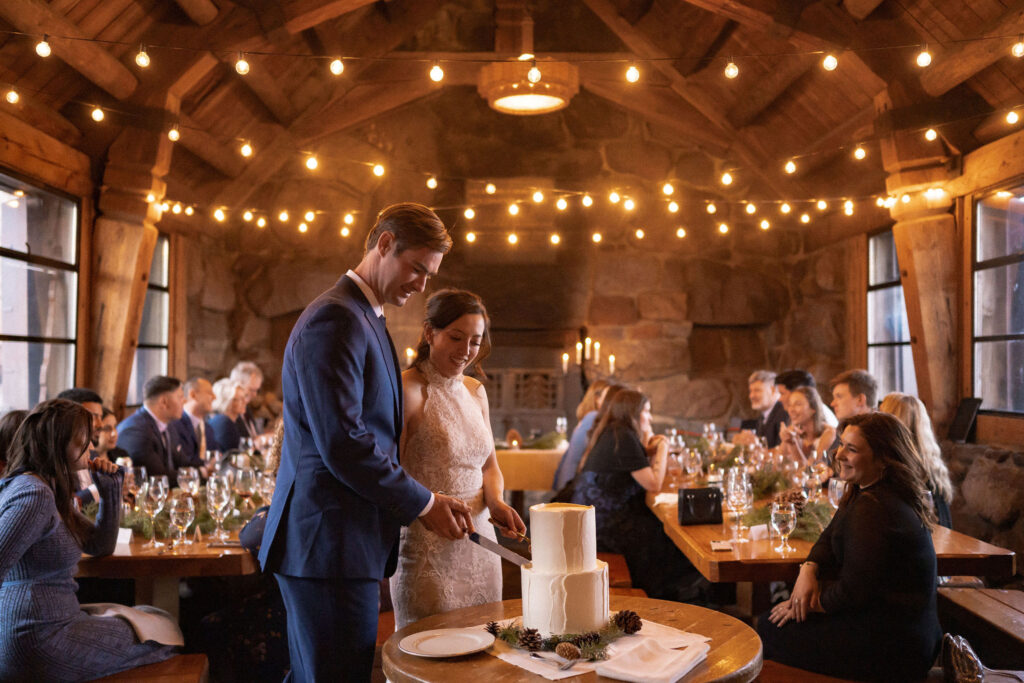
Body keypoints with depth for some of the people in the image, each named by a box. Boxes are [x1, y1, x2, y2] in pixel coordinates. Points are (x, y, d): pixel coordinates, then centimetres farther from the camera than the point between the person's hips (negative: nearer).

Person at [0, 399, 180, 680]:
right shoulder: (33, 494, -21)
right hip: (37, 642, -10)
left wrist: (110, 488, 9)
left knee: (156, 621, 14)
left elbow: (101, 545, 18)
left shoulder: (52, 492, 12)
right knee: (162, 637, -2)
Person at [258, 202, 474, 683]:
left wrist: (428, 503, 14)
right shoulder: (335, 319, -14)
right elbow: (342, 444, -22)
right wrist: (423, 503, -11)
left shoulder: (365, 319, 19)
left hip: (332, 546, 10)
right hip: (329, 548, -10)